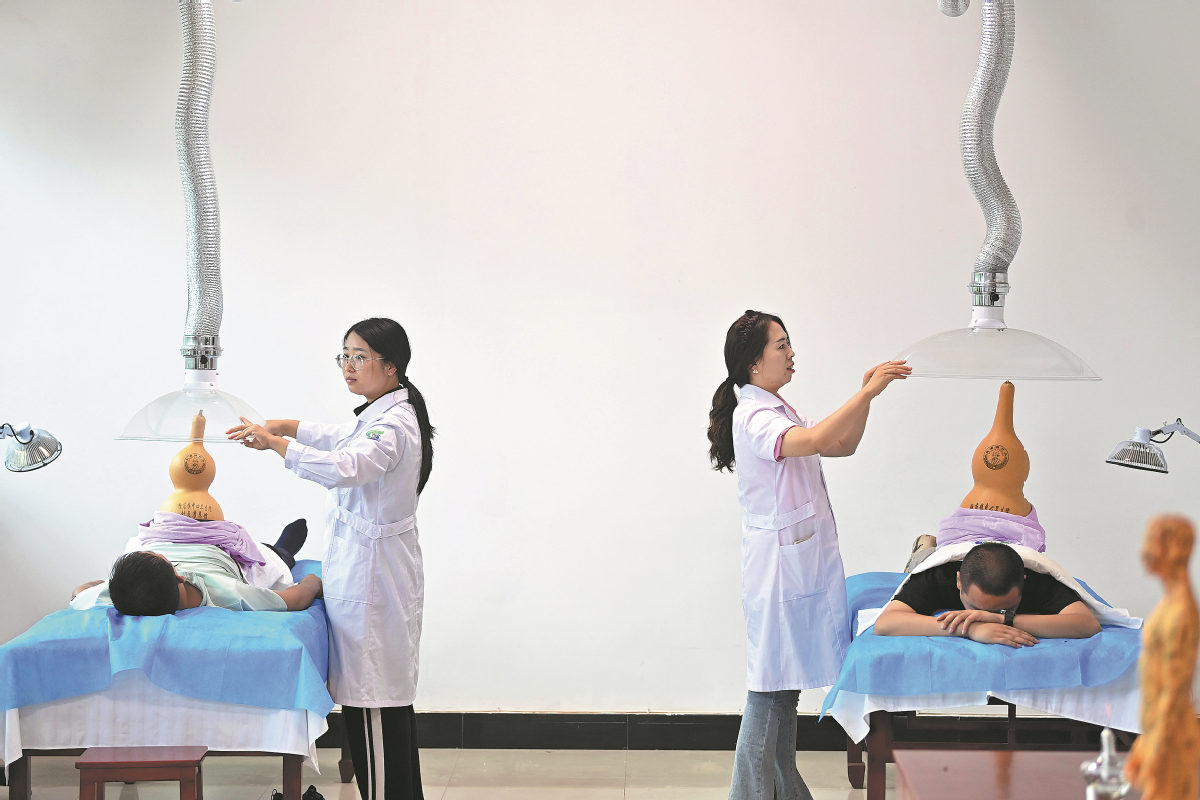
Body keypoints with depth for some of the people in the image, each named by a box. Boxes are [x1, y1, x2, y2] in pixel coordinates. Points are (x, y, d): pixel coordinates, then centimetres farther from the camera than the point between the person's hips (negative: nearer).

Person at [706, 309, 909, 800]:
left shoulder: (777, 412, 18)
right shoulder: (752, 417, -15)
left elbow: (843, 445, 19)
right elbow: (816, 439, -33)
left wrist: (865, 395, 5)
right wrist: (868, 393, -27)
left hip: (801, 562, 10)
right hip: (778, 561, -10)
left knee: (787, 684, 13)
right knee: (771, 682, -7)